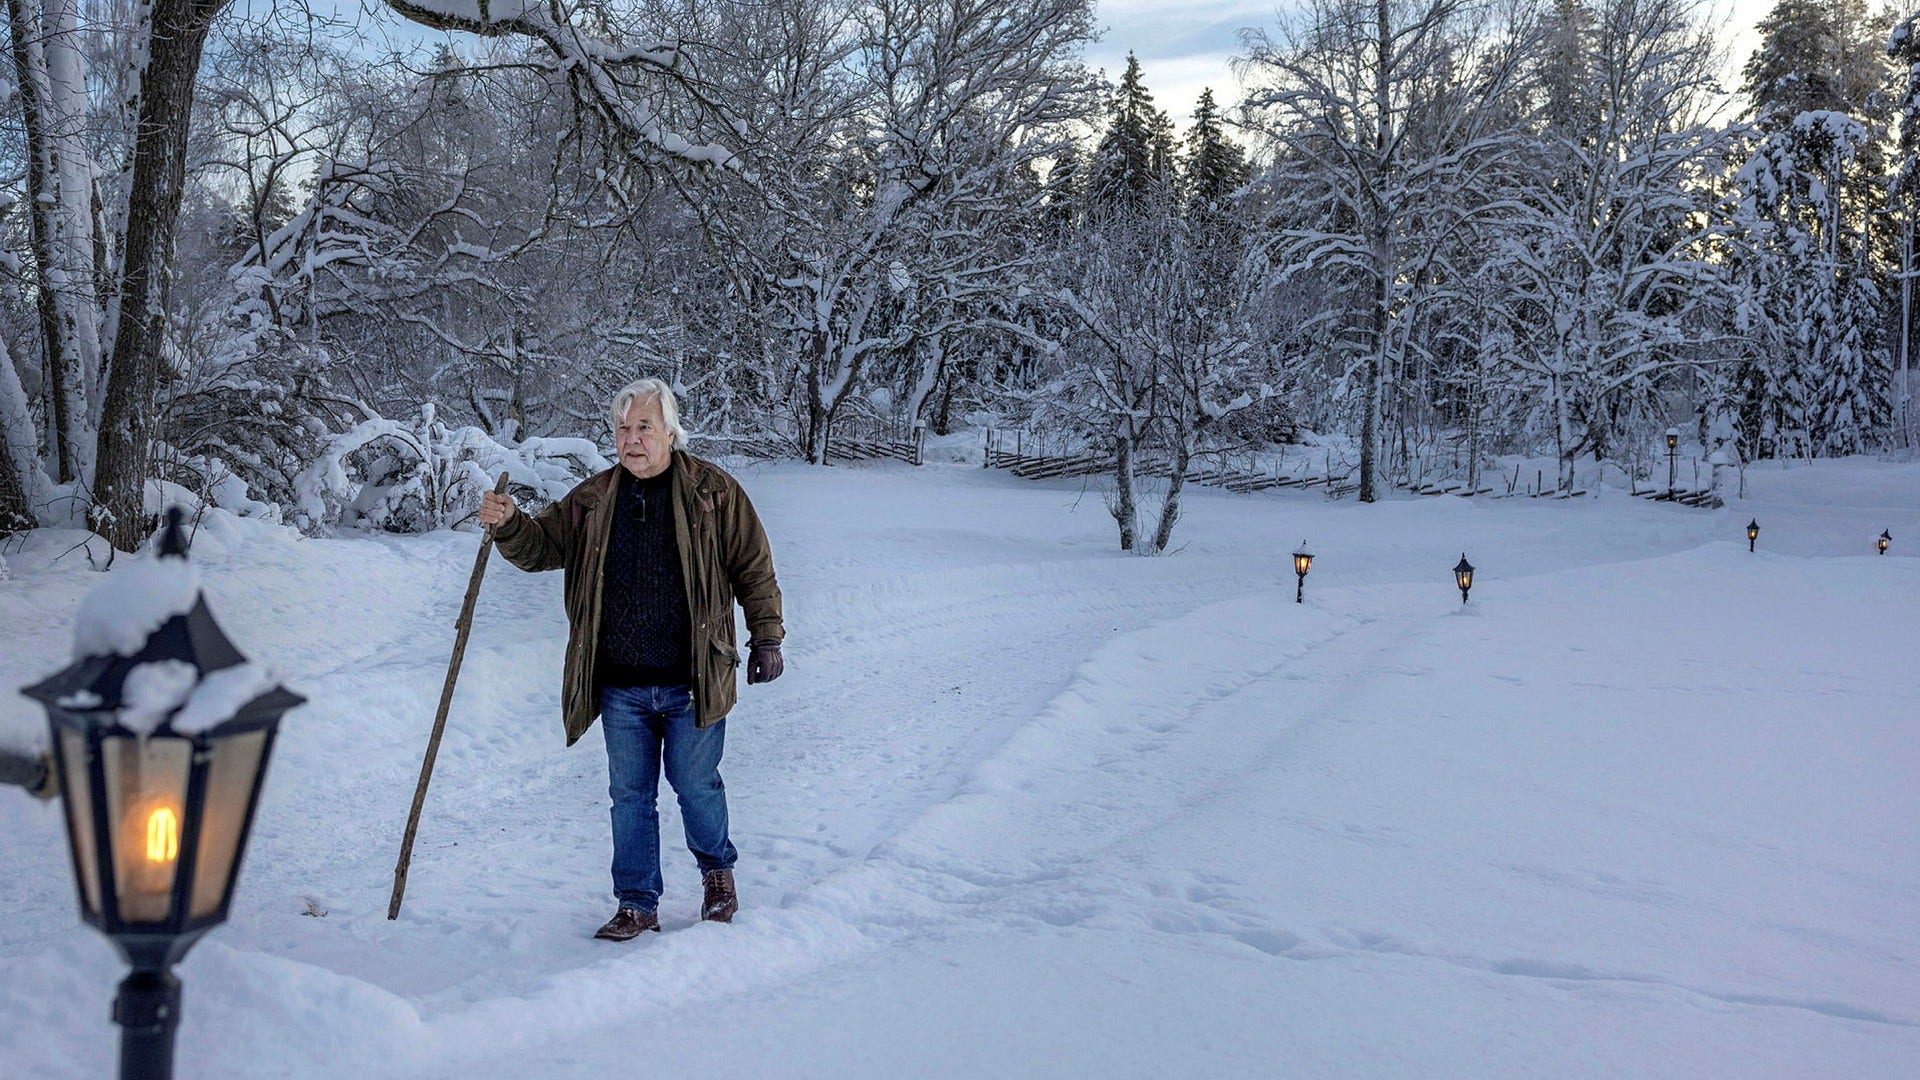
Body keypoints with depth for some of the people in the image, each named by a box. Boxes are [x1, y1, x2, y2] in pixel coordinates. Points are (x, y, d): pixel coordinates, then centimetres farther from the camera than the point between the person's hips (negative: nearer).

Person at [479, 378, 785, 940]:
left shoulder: (713, 490, -3)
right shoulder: (593, 499, 6)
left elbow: (754, 567, 1)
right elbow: (542, 546, 8)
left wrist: (766, 636, -1)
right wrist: (508, 525, -13)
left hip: (693, 683, -3)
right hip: (621, 686, 3)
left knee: (696, 786, 8)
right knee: (630, 795, 10)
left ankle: (717, 872, 35)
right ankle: (637, 905, 22)